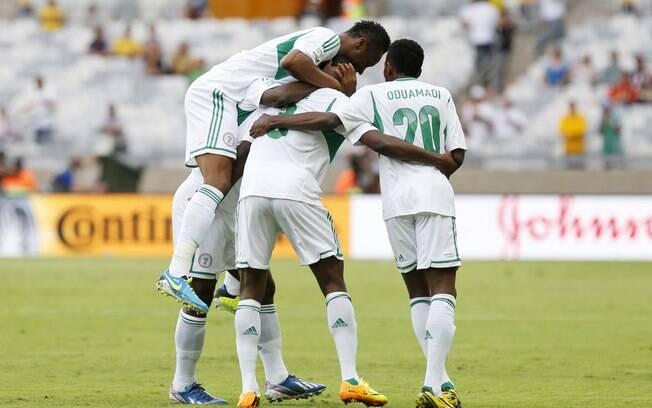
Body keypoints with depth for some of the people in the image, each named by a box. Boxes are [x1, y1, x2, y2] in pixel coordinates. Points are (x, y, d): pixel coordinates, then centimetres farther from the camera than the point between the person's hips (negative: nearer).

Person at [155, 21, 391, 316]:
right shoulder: (327, 38, -6)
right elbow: (292, 61, -26)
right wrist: (338, 87, -16)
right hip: (216, 92, -11)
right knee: (218, 183, -23)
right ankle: (176, 275, -36)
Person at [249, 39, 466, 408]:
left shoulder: (373, 95, 9)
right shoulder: (441, 95, 15)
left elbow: (328, 119, -6)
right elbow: (457, 155, 11)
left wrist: (275, 122, 2)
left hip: (397, 198, 1)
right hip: (435, 195, 0)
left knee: (418, 289, 11)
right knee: (442, 287, -6)